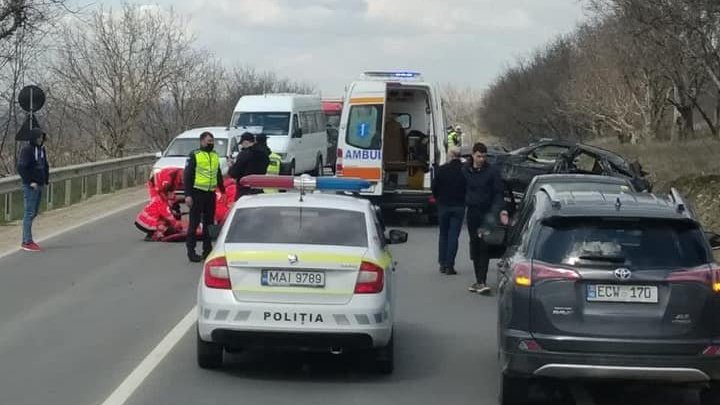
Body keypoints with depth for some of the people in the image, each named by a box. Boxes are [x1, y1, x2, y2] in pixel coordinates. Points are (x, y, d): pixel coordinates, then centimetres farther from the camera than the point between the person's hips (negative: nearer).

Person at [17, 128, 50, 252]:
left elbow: (45, 165, 21)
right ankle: (27, 242, -3)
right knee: (29, 213, -6)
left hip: (39, 185, 8)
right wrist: (30, 182, -20)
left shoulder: (41, 149, 11)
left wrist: (46, 179, 11)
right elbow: (21, 167, -18)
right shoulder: (27, 150, -13)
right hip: (30, 186, -8)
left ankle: (27, 240, 19)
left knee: (35, 212, 12)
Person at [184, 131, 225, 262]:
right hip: (197, 194, -6)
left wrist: (223, 190, 21)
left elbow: (219, 175, 25)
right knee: (194, 223, -4)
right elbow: (187, 175, -8)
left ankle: (207, 249, 18)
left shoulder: (215, 156, 14)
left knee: (209, 223, 11)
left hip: (210, 194, 6)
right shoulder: (194, 155, -5)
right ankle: (191, 251, -1)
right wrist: (188, 195, -14)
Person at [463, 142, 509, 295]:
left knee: (484, 247, -10)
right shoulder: (465, 171, 6)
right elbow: (462, 191, 12)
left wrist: (502, 210, -16)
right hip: (472, 212, 4)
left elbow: (499, 193, -5)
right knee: (474, 246, 9)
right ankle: (479, 281, 18)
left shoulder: (492, 171, -3)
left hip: (487, 213, -4)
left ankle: (482, 281, -14)